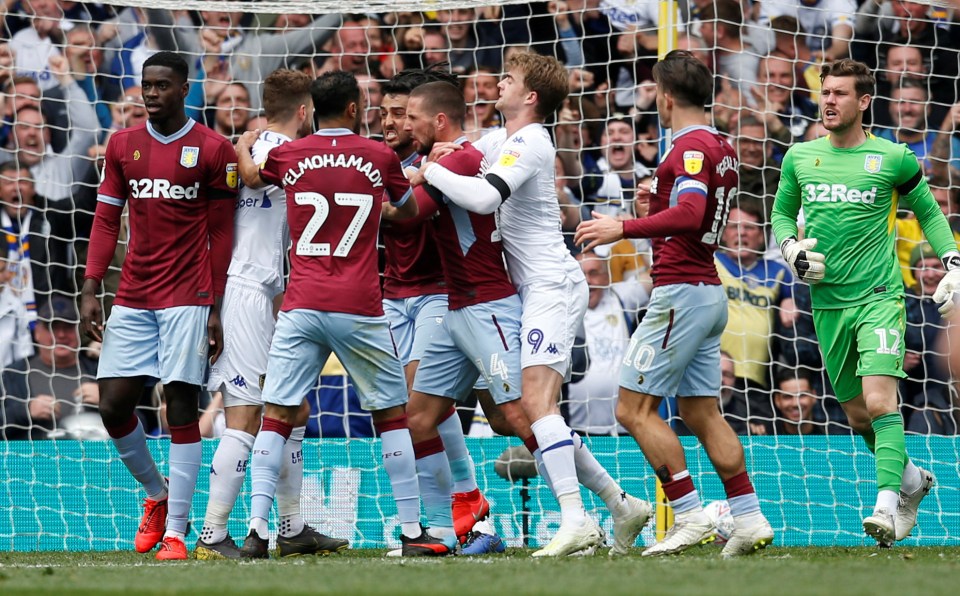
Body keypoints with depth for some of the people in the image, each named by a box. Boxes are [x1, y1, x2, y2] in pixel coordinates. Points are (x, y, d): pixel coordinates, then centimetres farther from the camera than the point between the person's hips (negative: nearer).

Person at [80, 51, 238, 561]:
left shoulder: (213, 150, -1)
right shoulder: (122, 146, 10)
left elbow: (221, 234, 0)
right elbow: (106, 221, 12)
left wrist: (216, 309, -4)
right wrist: (90, 290, 2)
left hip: (188, 298, -4)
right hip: (133, 300, 4)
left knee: (181, 407, -7)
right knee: (113, 405, -1)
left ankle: (175, 532, -4)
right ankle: (156, 494, 25)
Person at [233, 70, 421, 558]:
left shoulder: (288, 156, 4)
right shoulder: (379, 157, 2)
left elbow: (251, 176, 27)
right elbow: (408, 211, 21)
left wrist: (244, 146, 48)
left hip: (300, 308, 1)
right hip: (360, 311, -1)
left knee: (276, 417, 4)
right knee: (391, 415, 10)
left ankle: (257, 529, -8)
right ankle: (412, 529, 9)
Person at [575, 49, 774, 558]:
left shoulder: (691, 148, -14)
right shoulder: (720, 149, 15)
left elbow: (689, 215, -30)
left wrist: (625, 228, -31)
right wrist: (663, 197, 34)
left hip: (681, 291, -10)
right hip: (709, 292, 10)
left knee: (635, 408, -7)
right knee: (701, 413, 12)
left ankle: (690, 516, -11)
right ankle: (749, 519, 8)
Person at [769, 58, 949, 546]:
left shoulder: (893, 159, -2)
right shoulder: (800, 158, 6)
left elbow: (929, 213, 11)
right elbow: (782, 212, 20)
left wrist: (953, 266, 1)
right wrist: (790, 248, 0)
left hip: (879, 297, -4)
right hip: (827, 302, 4)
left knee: (879, 401, -21)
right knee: (857, 414, 10)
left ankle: (886, 506, -27)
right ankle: (912, 482, 34)